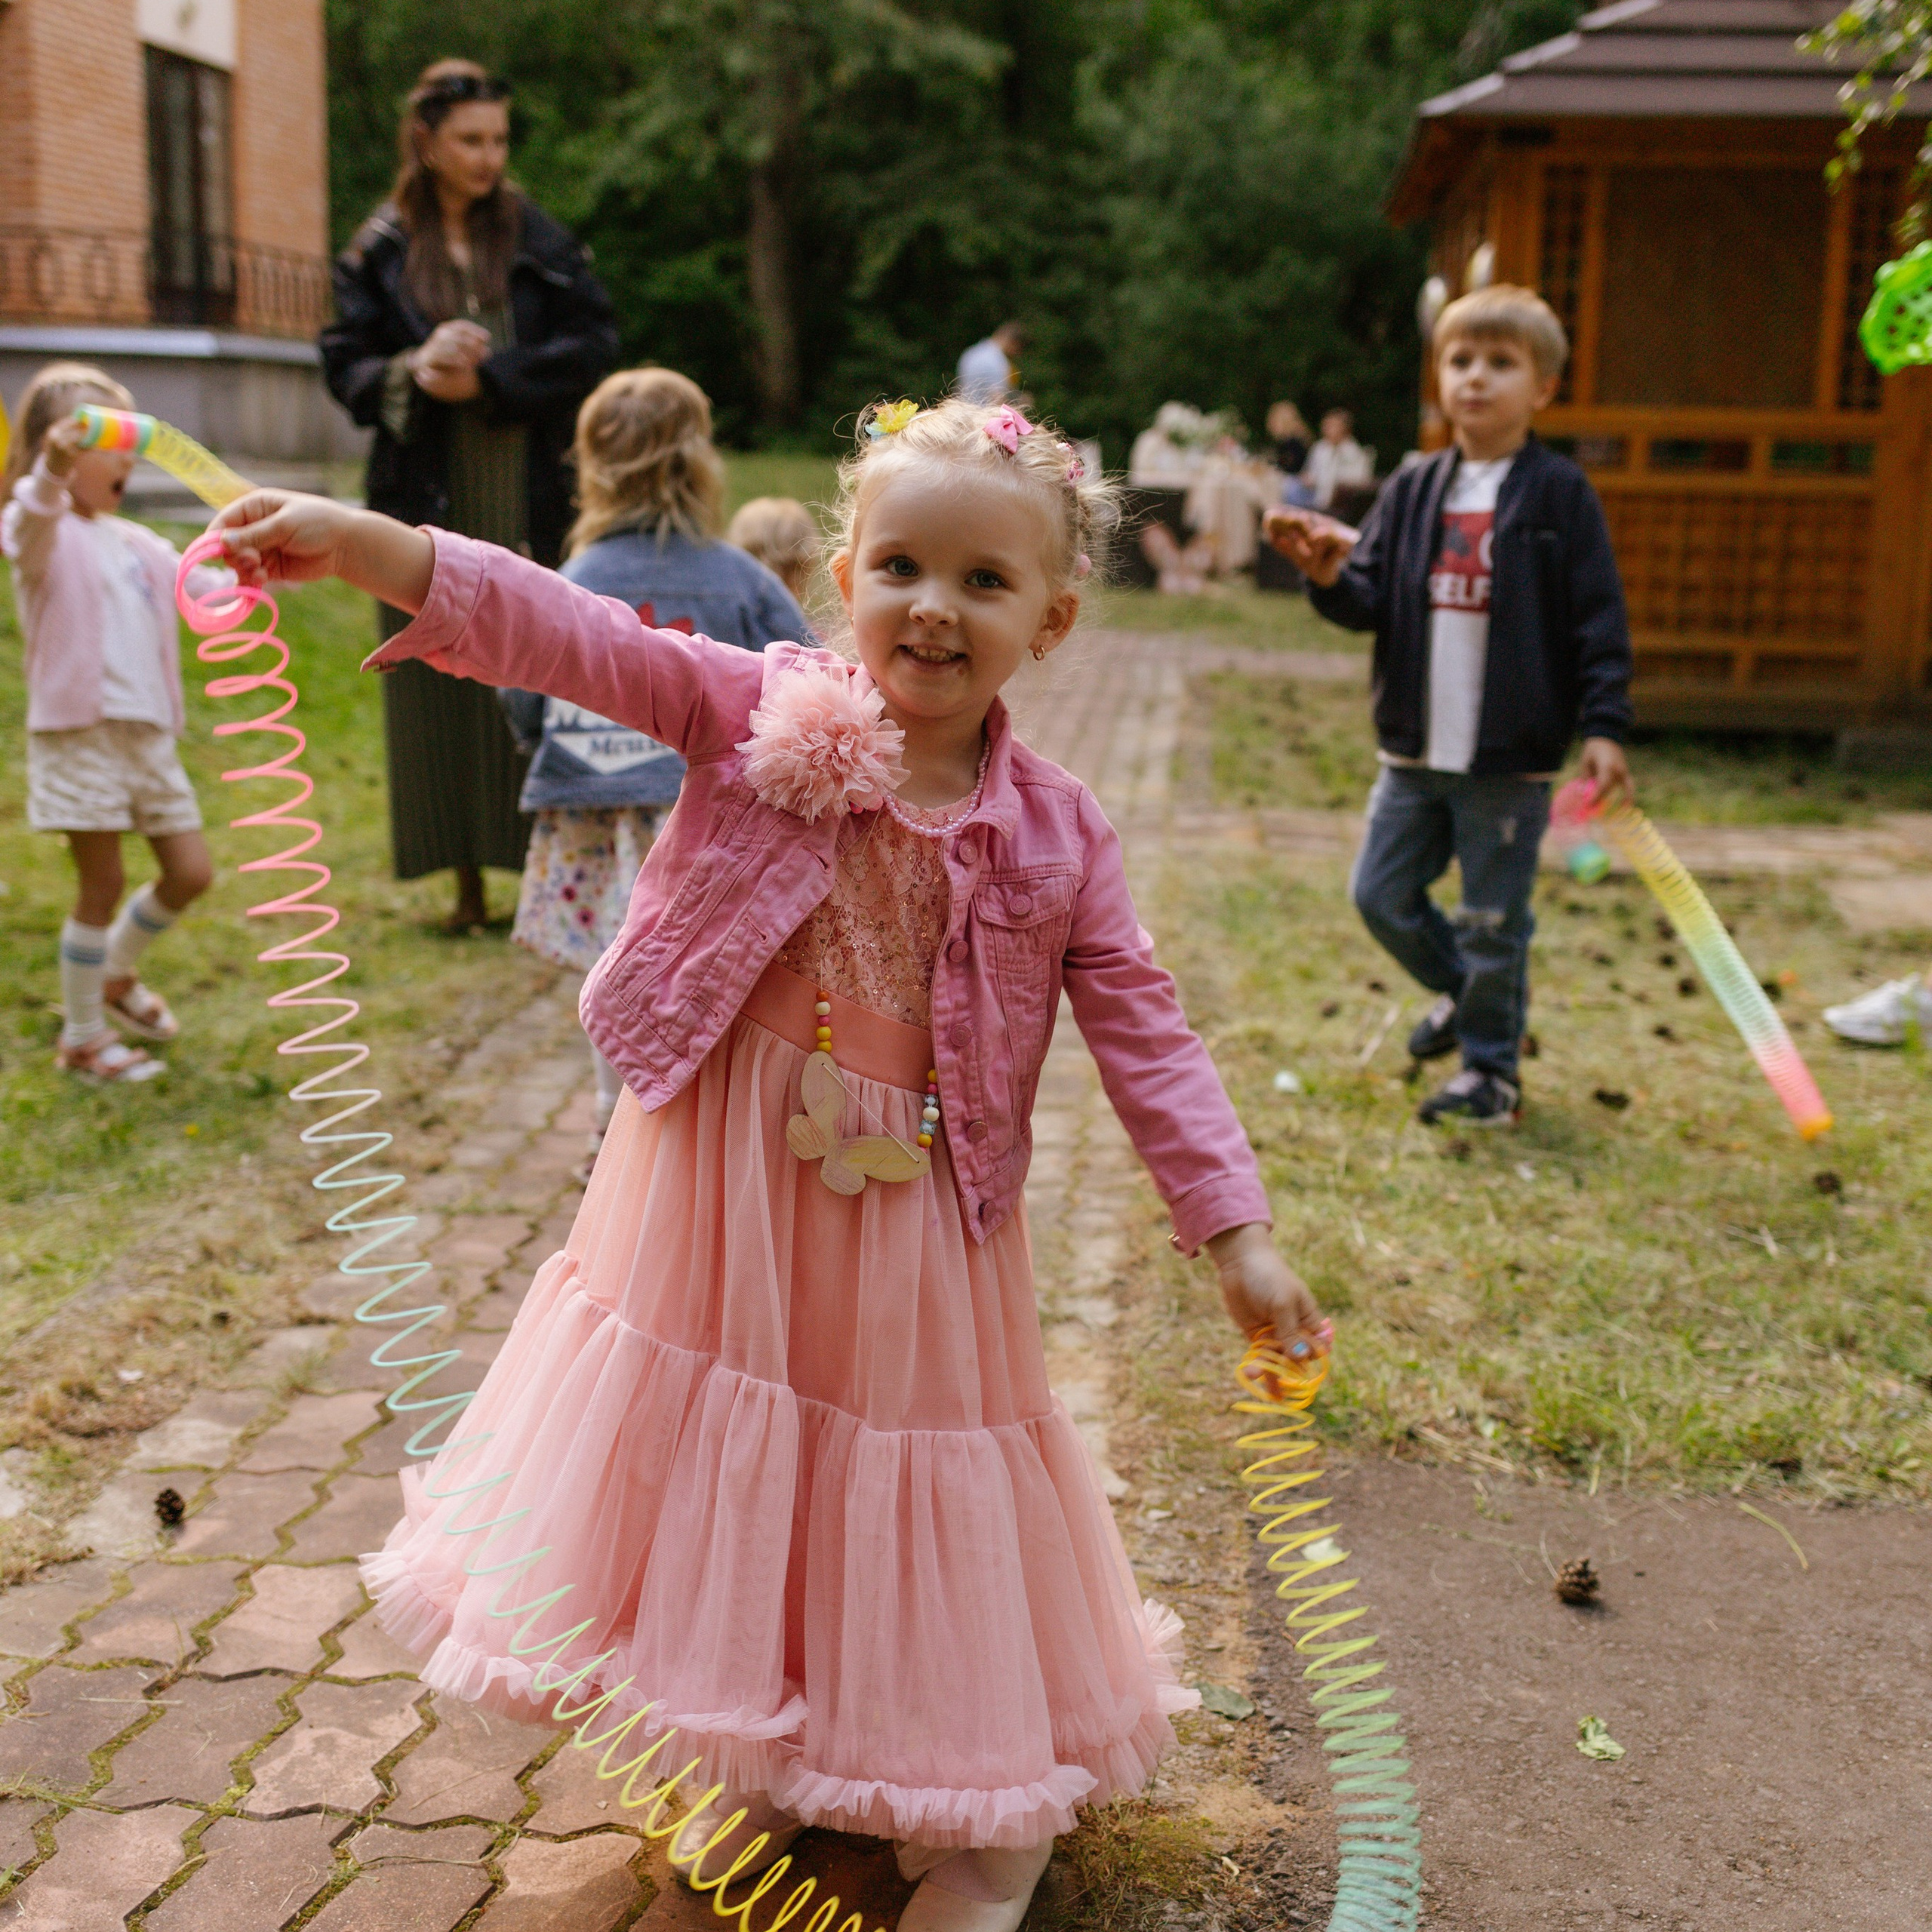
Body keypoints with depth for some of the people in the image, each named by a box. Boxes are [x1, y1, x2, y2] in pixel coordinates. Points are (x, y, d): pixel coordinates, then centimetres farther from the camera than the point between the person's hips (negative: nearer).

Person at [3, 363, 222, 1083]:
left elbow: (201, 588, 22)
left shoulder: (136, 544, 18)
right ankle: (82, 1038, 14)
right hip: (79, 733, -7)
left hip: (149, 733, 7)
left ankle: (116, 978, 33)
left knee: (190, 873, 9)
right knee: (103, 885, -2)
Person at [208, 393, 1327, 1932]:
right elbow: (579, 640, -17)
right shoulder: (764, 712, -8)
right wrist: (368, 545, -29)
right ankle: (769, 1765, 42)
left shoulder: (1055, 834, -7)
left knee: (907, 1471, 11)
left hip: (910, 1208, -1)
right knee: (729, 1451, 16)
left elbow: (1145, 1034, -6)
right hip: (725, 1173, 2)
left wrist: (1238, 1234, -10)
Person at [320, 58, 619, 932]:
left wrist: (489, 377, -13)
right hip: (431, 502, 1)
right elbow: (346, 368, 3)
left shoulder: (540, 240, 5)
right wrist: (416, 373, -18)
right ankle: (468, 885, 12)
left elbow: (593, 346, -4)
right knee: (443, 689, 3)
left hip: (533, 499, -1)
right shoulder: (378, 255, 6)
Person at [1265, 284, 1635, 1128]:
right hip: (1414, 748, 5)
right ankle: (1462, 994, 37)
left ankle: (1490, 1071, 20)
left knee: (1493, 920, 3)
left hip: (1509, 758, -5)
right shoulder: (1413, 490, 7)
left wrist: (1604, 727, -12)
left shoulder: (1559, 492, -5)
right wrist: (1331, 577, -17)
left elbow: (1600, 617, -6)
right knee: (1382, 894, 11)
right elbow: (1372, 601, 5)